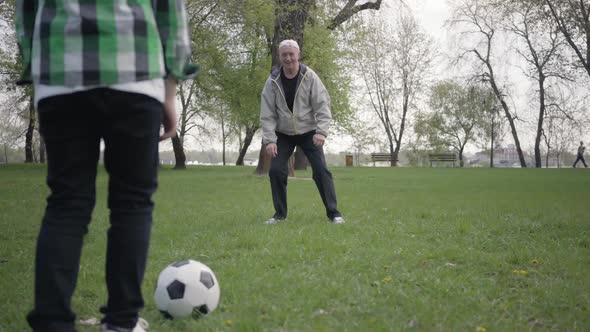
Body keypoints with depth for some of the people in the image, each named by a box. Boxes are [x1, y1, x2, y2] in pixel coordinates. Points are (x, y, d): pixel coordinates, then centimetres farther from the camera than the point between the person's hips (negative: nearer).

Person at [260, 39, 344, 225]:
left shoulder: (310, 77, -13)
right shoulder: (273, 81, -9)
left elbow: (322, 105, -14)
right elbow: (267, 114, -8)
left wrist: (321, 131, -28)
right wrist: (269, 140, -17)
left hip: (308, 132, -1)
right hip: (283, 134, 2)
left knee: (321, 169, -11)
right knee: (276, 170, -8)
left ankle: (333, 212, -2)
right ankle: (280, 213, 7)